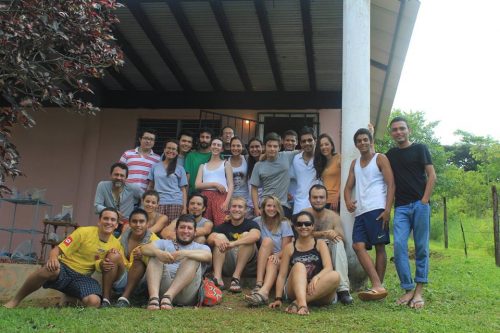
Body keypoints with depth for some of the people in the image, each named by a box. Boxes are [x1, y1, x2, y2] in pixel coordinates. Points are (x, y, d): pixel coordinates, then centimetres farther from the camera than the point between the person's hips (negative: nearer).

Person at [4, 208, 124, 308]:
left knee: (94, 301, -35)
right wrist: (53, 258, -34)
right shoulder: (83, 232, -10)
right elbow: (57, 250, -10)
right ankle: (15, 300, -18)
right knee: (50, 268, -39)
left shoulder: (115, 244, 1)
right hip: (64, 269, -1)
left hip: (82, 277, 1)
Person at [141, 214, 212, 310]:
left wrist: (185, 253, -25)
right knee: (155, 256, -13)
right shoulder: (164, 243, 27)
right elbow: (144, 248, 5)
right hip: (162, 285, 2)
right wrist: (159, 252, -20)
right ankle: (154, 296, -37)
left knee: (193, 258, -20)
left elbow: (208, 256, -5)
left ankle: (169, 295, -41)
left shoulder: (201, 247, 22)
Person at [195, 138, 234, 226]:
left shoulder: (225, 164, 15)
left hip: (221, 197, -2)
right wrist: (215, 184, -7)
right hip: (205, 197, 2)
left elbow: (230, 185, 6)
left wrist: (227, 202, -10)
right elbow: (197, 185, 7)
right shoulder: (203, 166, 20)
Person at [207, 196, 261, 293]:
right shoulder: (223, 226, 11)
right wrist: (215, 240, -33)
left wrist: (234, 243, -37)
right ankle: (217, 277, -32)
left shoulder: (251, 224, 2)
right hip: (228, 267, 2)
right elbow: (209, 239, -8)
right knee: (220, 236, -12)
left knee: (246, 235, -19)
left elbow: (256, 236, -23)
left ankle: (236, 277, -31)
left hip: (247, 265, -2)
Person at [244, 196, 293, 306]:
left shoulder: (284, 224, 1)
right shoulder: (258, 221, 8)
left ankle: (264, 292, -67)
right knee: (267, 241, -27)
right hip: (261, 260, 1)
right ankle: (259, 284, -43)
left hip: (279, 260, -1)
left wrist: (277, 255, -25)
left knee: (272, 261, -36)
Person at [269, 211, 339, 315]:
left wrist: (316, 277, -29)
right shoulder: (289, 247, 9)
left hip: (318, 292, 0)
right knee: (299, 266, -27)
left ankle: (297, 303, -35)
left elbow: (328, 268, -7)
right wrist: (278, 298, -11)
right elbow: (282, 275, 3)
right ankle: (302, 305, -50)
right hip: (295, 291, 0)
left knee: (335, 275, -29)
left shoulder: (320, 244, 8)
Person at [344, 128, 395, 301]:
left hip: (377, 209, -6)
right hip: (360, 211, 6)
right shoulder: (354, 163, 22)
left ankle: (378, 286, 0)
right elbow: (348, 187, 18)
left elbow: (391, 184, -3)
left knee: (379, 247, -4)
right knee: (358, 246, -9)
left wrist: (387, 209, -14)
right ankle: (377, 286, -13)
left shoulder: (380, 159, 5)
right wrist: (348, 201, -5)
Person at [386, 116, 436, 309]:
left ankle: (419, 291, 3)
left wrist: (424, 200, -9)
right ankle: (408, 289, -4)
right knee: (399, 246, -9)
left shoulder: (420, 149, 6)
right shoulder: (390, 155, 17)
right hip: (401, 207, 3)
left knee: (421, 248, -1)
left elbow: (432, 175, 0)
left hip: (419, 204, -3)